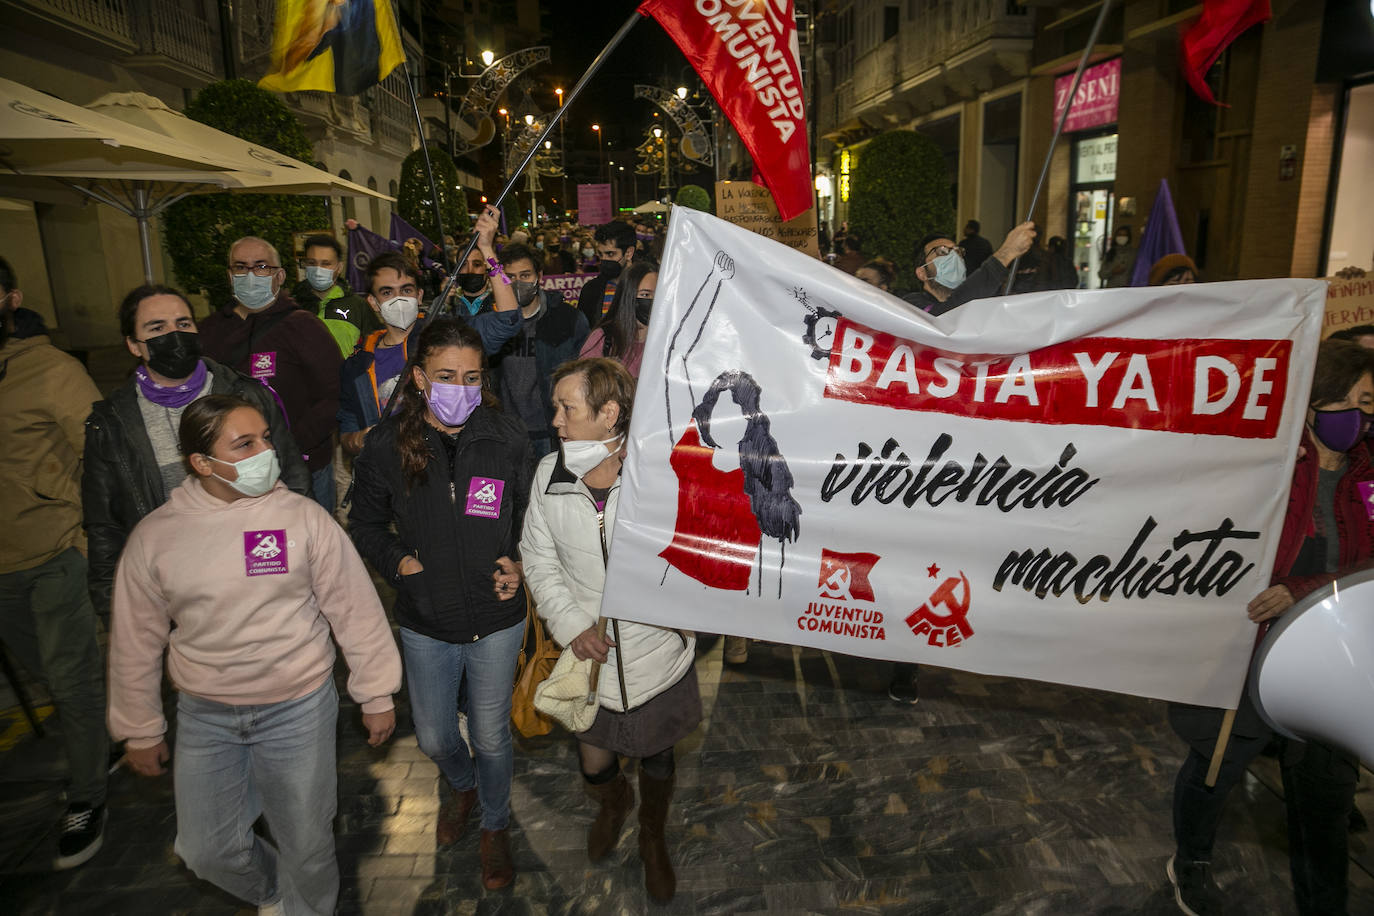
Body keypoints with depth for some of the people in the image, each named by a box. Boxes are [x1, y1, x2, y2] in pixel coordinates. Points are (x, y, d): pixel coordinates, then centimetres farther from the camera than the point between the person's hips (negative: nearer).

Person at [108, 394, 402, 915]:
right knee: (206, 851, 13)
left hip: (299, 706, -2)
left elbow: (356, 609, -7)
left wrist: (377, 696, -3)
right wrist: (140, 730, 12)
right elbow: (135, 641, 5)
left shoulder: (303, 517, -12)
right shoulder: (154, 537, -6)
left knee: (306, 844, 11)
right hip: (204, 715, 2)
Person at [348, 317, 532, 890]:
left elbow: (530, 516, 3)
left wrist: (518, 564, -11)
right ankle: (461, 786, 55)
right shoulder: (387, 445, -10)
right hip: (425, 625, 1)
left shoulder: (508, 439, -10)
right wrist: (395, 561, -10)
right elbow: (365, 523, 5)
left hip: (496, 621, -1)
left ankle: (495, 824, 44)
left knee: (491, 738, 14)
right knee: (433, 738, 19)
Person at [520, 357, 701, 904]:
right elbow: (539, 559, 0)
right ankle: (612, 806, 58)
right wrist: (571, 626, -11)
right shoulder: (550, 472, -9)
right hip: (588, 651, 2)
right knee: (593, 762, 18)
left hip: (656, 648, -2)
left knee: (655, 759, 21)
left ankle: (652, 838, 54)